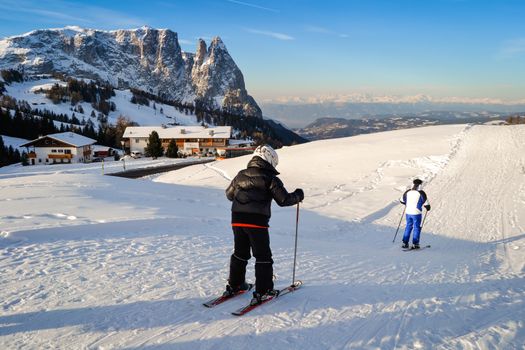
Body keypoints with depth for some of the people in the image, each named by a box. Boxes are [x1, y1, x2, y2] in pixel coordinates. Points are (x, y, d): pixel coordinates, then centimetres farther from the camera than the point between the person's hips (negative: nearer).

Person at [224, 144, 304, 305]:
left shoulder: (241, 175, 12)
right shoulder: (270, 179, -4)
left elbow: (229, 194, 23)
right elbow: (284, 200, -7)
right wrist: (298, 195, 11)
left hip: (237, 219, 6)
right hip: (257, 221, -5)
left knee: (240, 253, 21)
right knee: (263, 256, 6)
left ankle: (234, 285, 30)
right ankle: (263, 291, 7)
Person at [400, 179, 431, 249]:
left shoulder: (407, 192, 2)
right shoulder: (421, 193, -11)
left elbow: (402, 200, 15)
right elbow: (426, 204, -7)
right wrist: (428, 208, 15)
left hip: (408, 212, 4)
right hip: (416, 213, -4)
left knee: (408, 226, 16)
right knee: (417, 228, 7)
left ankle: (405, 243, 15)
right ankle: (415, 244, 6)